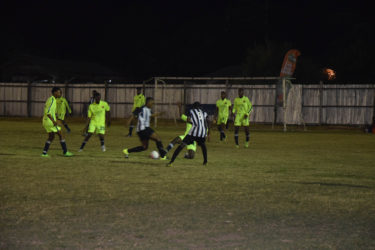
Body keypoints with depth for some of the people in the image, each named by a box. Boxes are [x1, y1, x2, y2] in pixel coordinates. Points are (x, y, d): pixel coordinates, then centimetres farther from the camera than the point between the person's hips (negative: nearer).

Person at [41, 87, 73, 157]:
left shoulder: (49, 99, 16)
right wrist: (53, 121, -27)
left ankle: (44, 153, 8)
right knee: (61, 135, 0)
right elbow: (47, 112, -24)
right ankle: (65, 152, 4)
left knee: (51, 137, 15)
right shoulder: (52, 100, -15)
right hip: (50, 122, -10)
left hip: (46, 121, 10)